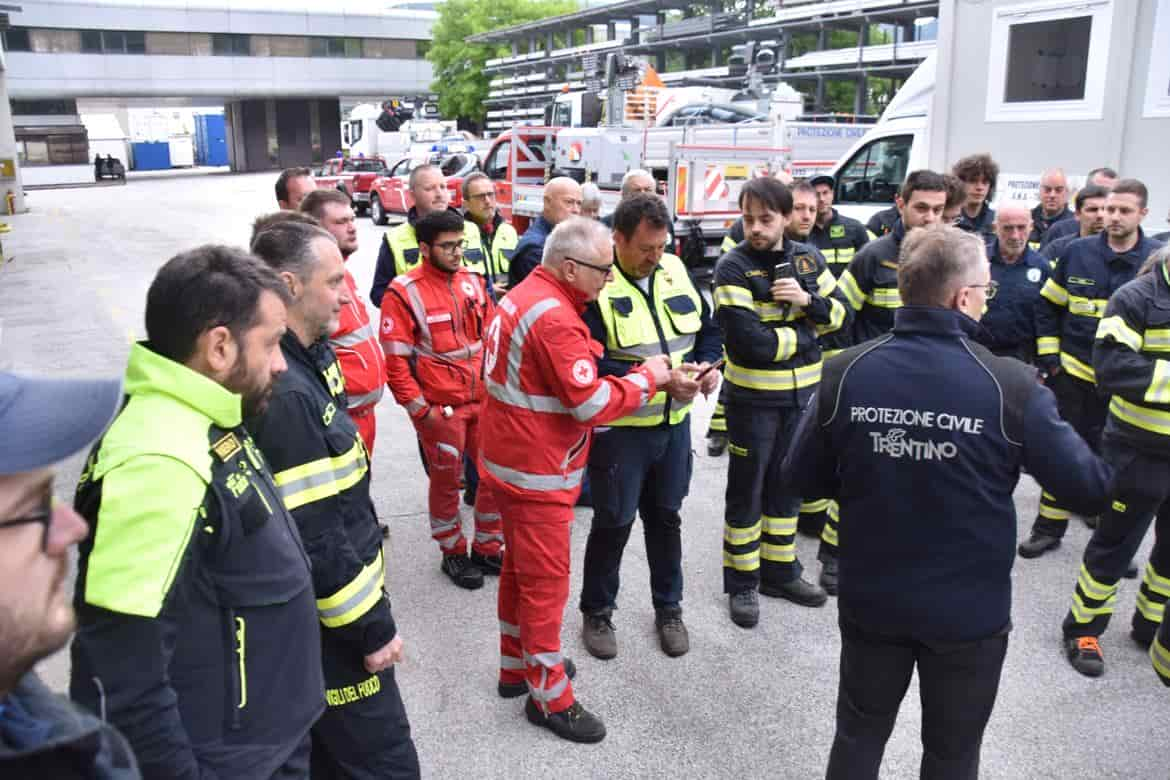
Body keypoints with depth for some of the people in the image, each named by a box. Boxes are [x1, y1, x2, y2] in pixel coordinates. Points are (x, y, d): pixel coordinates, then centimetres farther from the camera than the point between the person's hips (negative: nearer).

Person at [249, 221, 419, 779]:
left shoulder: (307, 360, 5)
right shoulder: (285, 394, -27)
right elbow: (311, 538, -26)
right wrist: (372, 626, -17)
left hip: (318, 615, 10)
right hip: (327, 627, -10)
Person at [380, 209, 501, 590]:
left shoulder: (473, 281, 5)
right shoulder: (404, 292, -12)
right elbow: (394, 360, -13)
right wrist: (419, 408, -12)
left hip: (483, 400, 6)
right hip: (440, 407, -5)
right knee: (446, 482, 9)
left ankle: (487, 548, 30)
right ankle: (453, 554, 28)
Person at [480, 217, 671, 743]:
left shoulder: (525, 296, 7)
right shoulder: (554, 319, -25)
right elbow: (592, 403, -25)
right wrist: (647, 377, -11)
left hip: (511, 458, 10)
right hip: (535, 471, -10)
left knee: (520, 567, 21)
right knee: (546, 581, 2)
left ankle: (517, 666, 37)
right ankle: (548, 696, 16)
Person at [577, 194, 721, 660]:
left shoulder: (676, 271, 3)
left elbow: (708, 329, 13)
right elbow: (591, 364, -24)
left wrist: (708, 365, -8)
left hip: (674, 423, 6)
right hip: (618, 429, -5)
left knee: (666, 516, 19)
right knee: (613, 523, 8)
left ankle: (668, 608, 36)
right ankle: (597, 612, 29)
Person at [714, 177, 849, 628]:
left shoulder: (808, 259, 3)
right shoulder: (733, 268, -14)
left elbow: (840, 316, 4)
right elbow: (750, 342, -24)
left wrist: (808, 299, -16)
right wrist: (805, 334, -11)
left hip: (802, 392, 5)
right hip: (753, 398, -5)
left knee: (787, 486, 17)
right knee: (747, 492, 7)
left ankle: (780, 572, 32)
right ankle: (742, 582, 21)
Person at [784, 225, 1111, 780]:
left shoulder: (845, 373, -12)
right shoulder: (1012, 386, -19)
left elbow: (801, 478, -2)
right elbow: (1091, 490, -9)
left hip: (870, 601, 2)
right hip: (969, 612, -2)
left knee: (859, 734, 24)